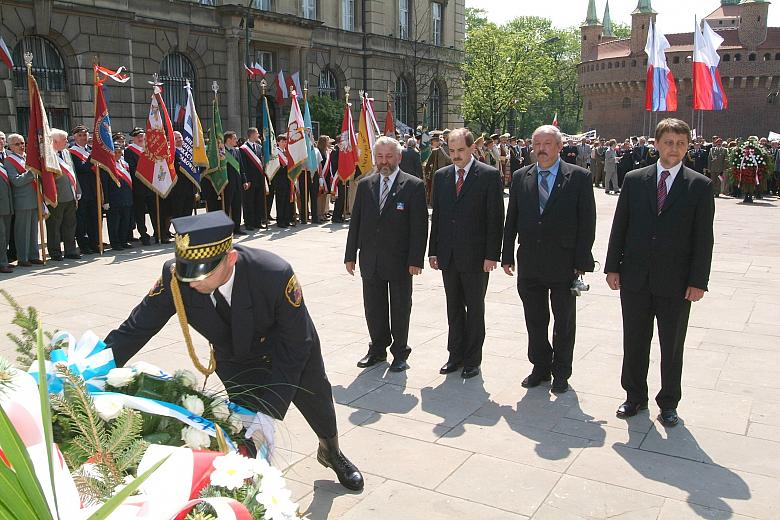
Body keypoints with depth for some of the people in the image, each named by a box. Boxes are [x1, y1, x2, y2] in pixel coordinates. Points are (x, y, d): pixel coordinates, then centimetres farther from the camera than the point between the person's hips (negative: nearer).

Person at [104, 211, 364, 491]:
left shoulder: (275, 274, -42)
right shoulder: (175, 277, -33)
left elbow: (295, 346, -34)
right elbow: (137, 327, -19)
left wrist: (269, 411, -38)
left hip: (293, 352, -1)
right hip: (237, 364, 1)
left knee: (317, 403, 23)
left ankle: (332, 452, 56)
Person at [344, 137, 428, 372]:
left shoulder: (414, 186, -6)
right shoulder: (365, 185, 7)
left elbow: (419, 226, -9)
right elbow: (355, 222, 8)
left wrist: (415, 260, -14)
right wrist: (350, 255, 5)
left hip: (400, 261, -4)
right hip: (371, 261, 4)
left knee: (400, 309, 9)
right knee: (373, 308, 13)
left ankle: (400, 353, 25)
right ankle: (378, 349, 30)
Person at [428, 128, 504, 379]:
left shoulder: (489, 175, -6)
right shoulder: (441, 176, 8)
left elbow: (495, 218, -9)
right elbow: (436, 215, 10)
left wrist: (492, 255, -13)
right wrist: (433, 251, 6)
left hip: (476, 255, -4)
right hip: (448, 255, 5)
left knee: (475, 309, 8)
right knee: (454, 308, 14)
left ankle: (472, 359, 19)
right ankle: (456, 355, 26)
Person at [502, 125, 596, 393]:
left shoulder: (579, 177, -5)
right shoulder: (520, 177, 5)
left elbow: (587, 222, -6)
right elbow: (511, 220, 7)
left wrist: (582, 262, -10)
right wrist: (508, 256, 3)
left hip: (564, 264, -3)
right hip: (529, 264, 3)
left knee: (564, 322, 11)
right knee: (535, 321, 13)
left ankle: (561, 372, 26)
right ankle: (540, 367, 29)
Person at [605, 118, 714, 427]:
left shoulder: (700, 186, -1)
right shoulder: (634, 180, 4)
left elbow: (703, 238, -4)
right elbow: (619, 227, 5)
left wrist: (698, 281, -8)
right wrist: (613, 267, 0)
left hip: (676, 283, -2)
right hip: (635, 278, 2)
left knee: (672, 347, 11)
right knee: (634, 343, 12)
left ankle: (668, 403, 27)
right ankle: (635, 397, 29)